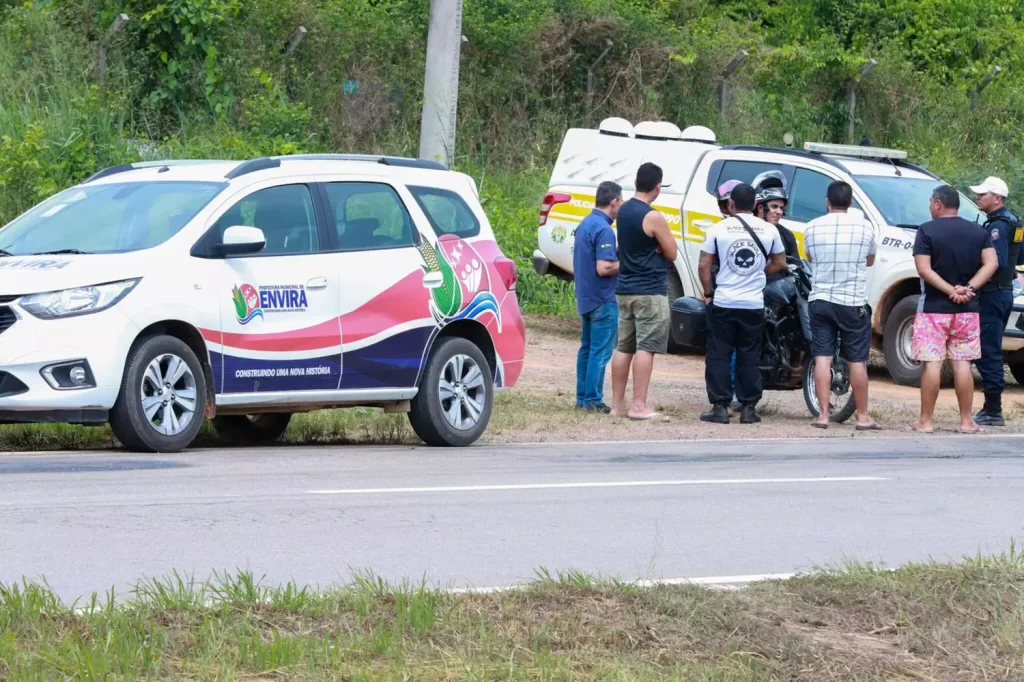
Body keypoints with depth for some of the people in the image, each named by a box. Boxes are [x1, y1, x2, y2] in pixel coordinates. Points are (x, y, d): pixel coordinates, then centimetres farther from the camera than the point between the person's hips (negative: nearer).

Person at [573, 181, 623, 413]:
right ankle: (593, 400, -5)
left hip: (585, 297, 10)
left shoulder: (584, 224, 11)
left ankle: (582, 397, 18)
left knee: (587, 348, 14)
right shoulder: (604, 230, -20)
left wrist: (617, 260, 17)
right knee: (600, 351, -5)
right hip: (602, 299, -10)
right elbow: (604, 268, -26)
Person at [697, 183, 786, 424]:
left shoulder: (719, 229, -5)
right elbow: (780, 263, 12)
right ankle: (748, 407, 8)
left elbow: (703, 266, -4)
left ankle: (720, 407, 1)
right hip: (754, 304, 2)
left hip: (723, 302, -2)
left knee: (718, 355, 4)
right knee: (749, 357, 9)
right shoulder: (768, 230, 1)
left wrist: (708, 292, 9)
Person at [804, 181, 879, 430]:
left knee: (822, 358, 3)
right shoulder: (864, 227, -5)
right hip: (853, 303, -1)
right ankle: (863, 417, 8)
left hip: (820, 300, 1)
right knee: (857, 361, 4)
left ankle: (823, 414, -2)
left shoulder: (812, 228, -2)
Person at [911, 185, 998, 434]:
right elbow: (991, 264, -5)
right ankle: (966, 421, 6)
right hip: (968, 310, 3)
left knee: (932, 364, -1)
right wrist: (968, 289, -11)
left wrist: (951, 290, -15)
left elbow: (924, 269, -15)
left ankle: (926, 420, 1)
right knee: (962, 364, 7)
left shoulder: (927, 231, -7)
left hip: (934, 308, -3)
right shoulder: (979, 232, 5)